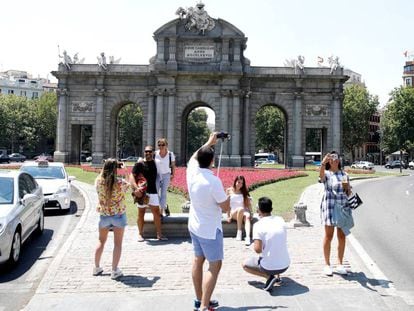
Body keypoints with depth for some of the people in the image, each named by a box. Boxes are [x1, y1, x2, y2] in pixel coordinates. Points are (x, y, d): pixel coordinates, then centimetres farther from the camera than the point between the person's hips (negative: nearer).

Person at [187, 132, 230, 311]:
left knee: (198, 261, 17)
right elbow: (226, 208, -17)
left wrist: (209, 142, 25)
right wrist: (227, 195, 2)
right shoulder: (213, 181, -27)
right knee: (214, 265, 0)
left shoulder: (192, 171, -8)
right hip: (210, 229, -8)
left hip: (194, 226, 8)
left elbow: (194, 156, 17)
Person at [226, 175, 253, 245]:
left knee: (247, 216, -33)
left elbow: (248, 204, 8)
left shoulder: (244, 191, 10)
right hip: (233, 213, -2)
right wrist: (228, 216, -4)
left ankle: (248, 237, -50)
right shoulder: (229, 190, 3)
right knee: (241, 209, -36)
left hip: (243, 212, 2)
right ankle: (239, 231, -27)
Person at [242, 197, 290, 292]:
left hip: (269, 267, -5)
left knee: (245, 264, 21)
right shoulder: (280, 220, 2)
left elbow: (258, 249, -20)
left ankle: (269, 276, 1)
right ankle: (277, 276, 22)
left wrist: (254, 245, 3)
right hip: (285, 266, 6)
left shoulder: (258, 225, -14)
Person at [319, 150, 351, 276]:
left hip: (343, 207, 4)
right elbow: (321, 176, -28)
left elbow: (349, 192, 17)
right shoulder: (327, 174, -1)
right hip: (329, 206, -4)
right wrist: (323, 163, -46)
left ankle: (340, 265, 19)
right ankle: (327, 265, 12)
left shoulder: (344, 174, 12)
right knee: (329, 236, 2)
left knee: (342, 236, 7)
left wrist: (347, 187, -7)